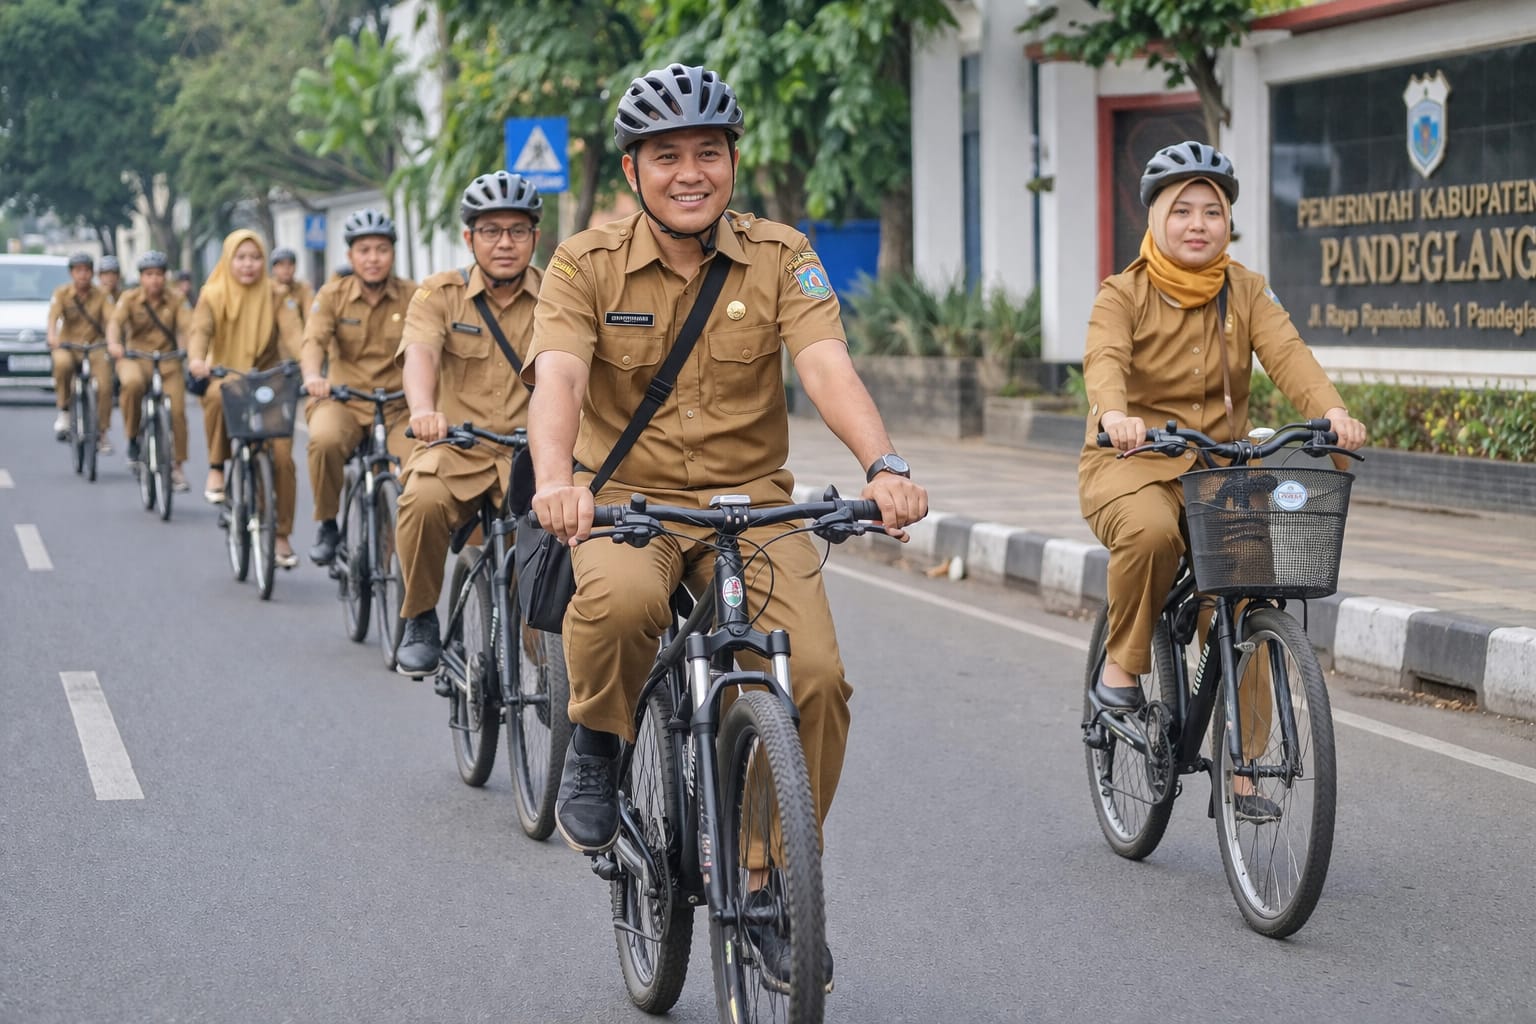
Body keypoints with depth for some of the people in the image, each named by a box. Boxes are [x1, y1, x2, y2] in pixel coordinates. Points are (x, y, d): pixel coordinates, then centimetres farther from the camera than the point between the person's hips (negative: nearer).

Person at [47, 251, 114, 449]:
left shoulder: (101, 296, -1)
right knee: (62, 364, -36)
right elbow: (53, 316, -18)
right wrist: (52, 336, -39)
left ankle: (101, 433, 3)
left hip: (95, 346, 1)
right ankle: (64, 411, -16)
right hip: (68, 345, -1)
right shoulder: (62, 293, -2)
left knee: (105, 386, -17)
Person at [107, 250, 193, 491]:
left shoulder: (176, 299, 0)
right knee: (133, 383, -35)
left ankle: (176, 466, 8)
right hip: (135, 358, -1)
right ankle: (133, 439, -15)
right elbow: (115, 320, -17)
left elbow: (187, 326, -14)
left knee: (177, 410, -10)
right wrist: (113, 344, -39)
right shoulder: (130, 298, -1)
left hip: (168, 360, 1)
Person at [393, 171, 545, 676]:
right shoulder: (441, 293, 2)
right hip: (456, 450, -1)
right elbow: (420, 352, -16)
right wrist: (423, 410, -38)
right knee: (423, 501, -32)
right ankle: (419, 622, -8)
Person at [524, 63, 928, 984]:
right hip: (624, 498, -2)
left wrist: (884, 467, -35)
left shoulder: (781, 257, -1)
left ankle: (774, 881, 4)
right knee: (621, 600, -37)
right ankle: (599, 748, -4)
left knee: (815, 676, -19)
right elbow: (558, 376, -20)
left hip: (750, 501, 2)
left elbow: (826, 365, -17)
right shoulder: (587, 264, -4)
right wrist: (555, 479, -41)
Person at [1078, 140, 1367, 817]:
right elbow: (1105, 359, -24)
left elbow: (1286, 353, -13)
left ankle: (1240, 770, 7)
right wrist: (1114, 413, -47)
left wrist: (1331, 410, -33)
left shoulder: (1247, 293, 5)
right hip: (1131, 463, -3)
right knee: (1150, 530, -37)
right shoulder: (1123, 295, -4)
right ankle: (1123, 665, -12)